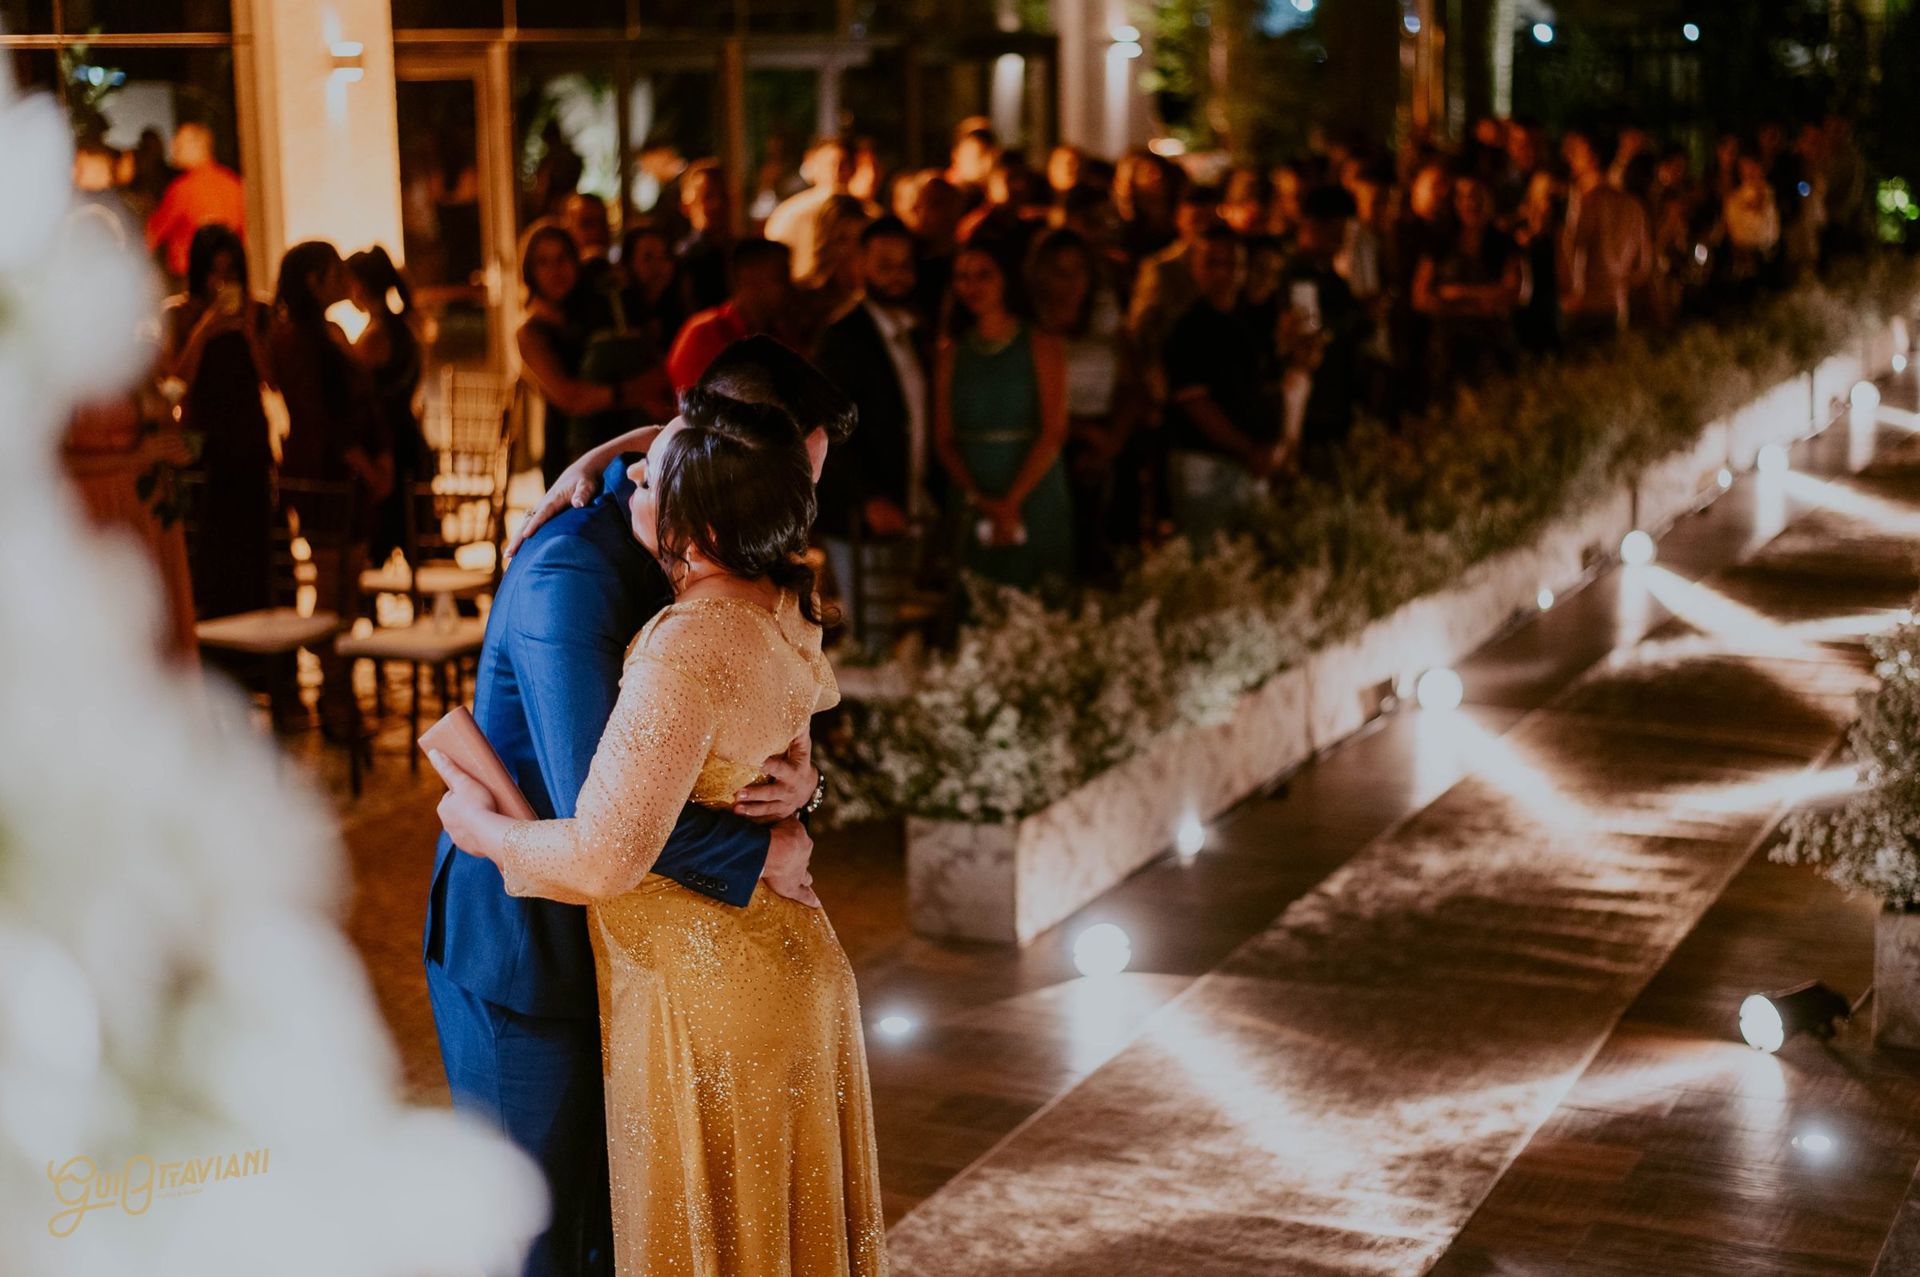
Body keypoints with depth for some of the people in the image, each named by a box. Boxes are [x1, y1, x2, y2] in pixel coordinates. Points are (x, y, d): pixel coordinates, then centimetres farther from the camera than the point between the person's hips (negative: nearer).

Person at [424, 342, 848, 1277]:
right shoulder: (572, 572, -26)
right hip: (523, 940, -8)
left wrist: (798, 776, -17)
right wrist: (759, 854, -22)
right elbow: (599, 802, -34)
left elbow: (758, 727, 7)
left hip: (606, 936, 8)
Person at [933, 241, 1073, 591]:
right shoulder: (952, 354, 10)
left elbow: (1054, 433, -6)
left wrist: (1012, 501, -13)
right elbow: (943, 438, 5)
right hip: (971, 510, 2)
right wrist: (979, 500, -9)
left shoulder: (1040, 345, 2)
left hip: (1034, 497, -2)